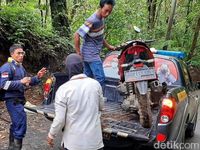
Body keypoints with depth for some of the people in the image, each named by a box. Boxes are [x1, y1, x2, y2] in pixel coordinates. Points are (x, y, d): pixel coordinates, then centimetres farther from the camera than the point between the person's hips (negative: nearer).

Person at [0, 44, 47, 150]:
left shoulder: (21, 67, 15)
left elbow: (27, 82, 19)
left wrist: (37, 77, 2)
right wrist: (20, 82, -25)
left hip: (19, 100, 9)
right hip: (12, 100, -9)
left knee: (16, 124, 19)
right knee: (21, 125, -13)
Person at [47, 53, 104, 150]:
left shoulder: (63, 89, -17)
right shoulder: (95, 84, -7)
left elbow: (60, 119, -13)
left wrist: (51, 135, 4)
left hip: (74, 142, -2)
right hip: (95, 139, 2)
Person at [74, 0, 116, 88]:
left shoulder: (101, 18, 6)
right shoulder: (92, 21, -22)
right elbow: (77, 35, -23)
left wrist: (108, 46, 19)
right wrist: (78, 53, -17)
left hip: (92, 54, 9)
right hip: (91, 54, -9)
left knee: (87, 77, 15)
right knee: (100, 78, -8)